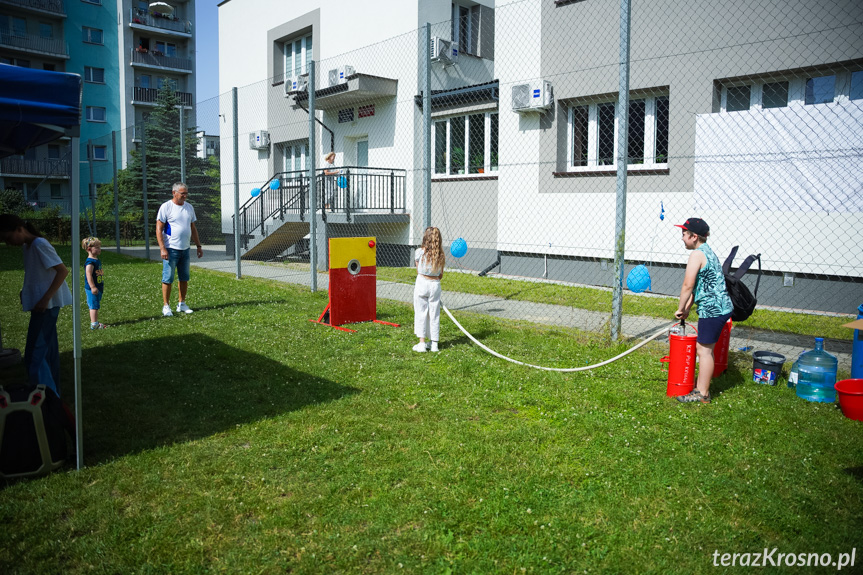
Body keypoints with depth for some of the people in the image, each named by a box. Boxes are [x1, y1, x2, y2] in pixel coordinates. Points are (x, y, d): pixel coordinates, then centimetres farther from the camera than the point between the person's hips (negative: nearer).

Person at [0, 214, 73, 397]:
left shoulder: (39, 244, -15)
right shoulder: (27, 247, 14)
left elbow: (63, 271, -21)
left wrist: (45, 299, -23)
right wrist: (25, 293, 7)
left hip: (47, 305, -10)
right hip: (42, 305, 10)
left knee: (34, 356, -10)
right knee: (47, 353, 15)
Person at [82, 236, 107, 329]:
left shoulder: (97, 260, 14)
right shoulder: (90, 262, -18)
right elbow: (89, 275, -23)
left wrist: (102, 284, 28)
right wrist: (93, 287, -26)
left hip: (98, 287, 10)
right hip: (93, 289, -10)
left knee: (96, 306, 15)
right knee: (94, 306, -7)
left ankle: (95, 322, 22)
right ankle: (94, 324, -4)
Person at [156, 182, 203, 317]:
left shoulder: (189, 207, 12)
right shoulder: (166, 207, -6)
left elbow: (193, 228, 21)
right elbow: (159, 229, -9)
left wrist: (198, 246, 17)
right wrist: (162, 249, -17)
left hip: (185, 249, 6)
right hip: (171, 249, -6)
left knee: (184, 278, 10)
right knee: (168, 278, -4)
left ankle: (182, 304, 20)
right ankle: (166, 306, 4)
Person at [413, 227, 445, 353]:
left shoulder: (420, 252, -7)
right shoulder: (441, 255, 0)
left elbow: (418, 271, 2)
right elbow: (441, 275, 6)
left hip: (422, 282, -2)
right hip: (435, 285, 3)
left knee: (421, 313, 6)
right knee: (434, 314, 10)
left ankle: (422, 343, 4)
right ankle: (434, 343, 16)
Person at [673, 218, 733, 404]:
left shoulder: (697, 254, -15)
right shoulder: (707, 251, 16)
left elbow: (688, 286, -17)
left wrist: (680, 309, -4)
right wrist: (687, 309, 15)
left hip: (712, 309, -10)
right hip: (720, 307, 10)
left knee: (704, 349, -2)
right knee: (703, 348, 16)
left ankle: (702, 394, 7)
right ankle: (699, 387, 26)